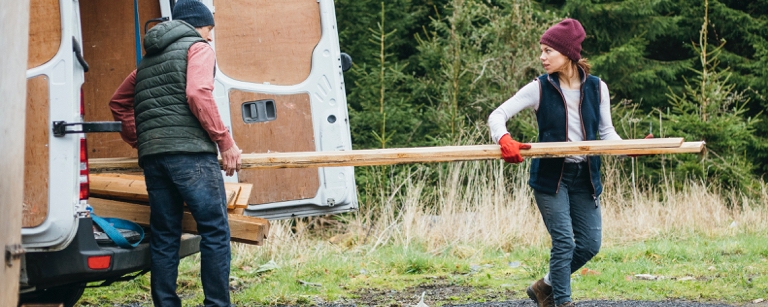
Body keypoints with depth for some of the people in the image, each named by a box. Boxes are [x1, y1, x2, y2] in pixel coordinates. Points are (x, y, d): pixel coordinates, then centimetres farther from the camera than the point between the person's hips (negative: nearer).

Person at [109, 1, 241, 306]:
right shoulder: (198, 48, 4)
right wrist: (225, 142, -9)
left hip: (152, 155, 7)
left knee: (164, 236, 7)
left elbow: (118, 102, 29)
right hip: (190, 153, -7)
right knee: (215, 231, -5)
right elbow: (198, 94, -12)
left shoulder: (149, 57, 26)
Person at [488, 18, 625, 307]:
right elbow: (498, 115, -8)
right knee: (564, 242, -9)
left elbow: (606, 132, 8)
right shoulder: (539, 89, -5)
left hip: (585, 177, 3)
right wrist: (504, 139, -30)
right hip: (550, 175, -3)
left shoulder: (597, 88, 1)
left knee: (590, 243, 5)